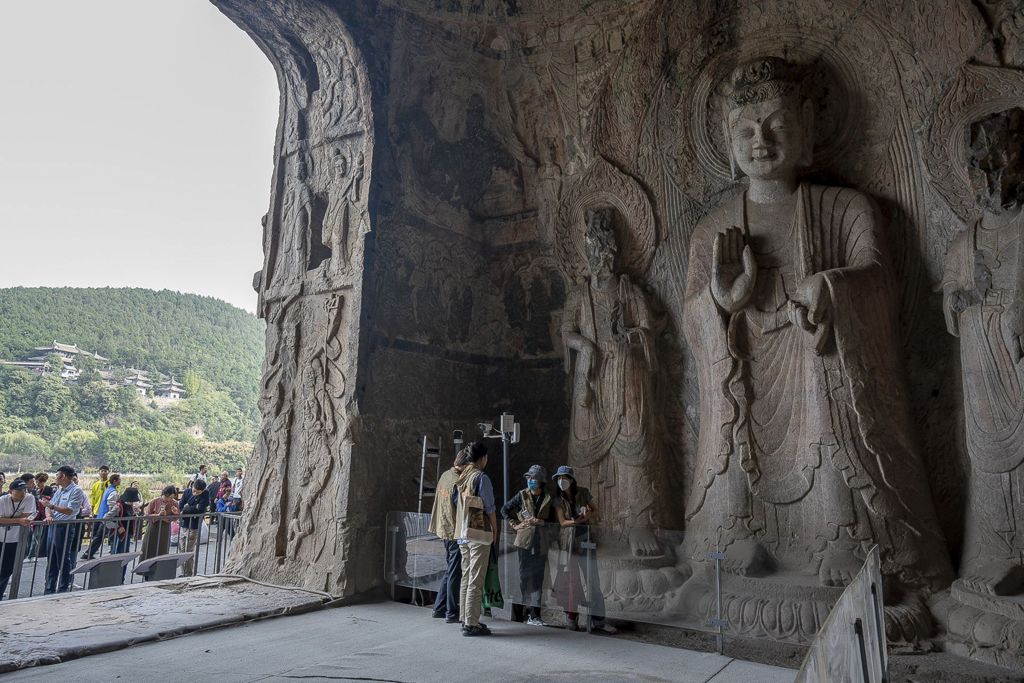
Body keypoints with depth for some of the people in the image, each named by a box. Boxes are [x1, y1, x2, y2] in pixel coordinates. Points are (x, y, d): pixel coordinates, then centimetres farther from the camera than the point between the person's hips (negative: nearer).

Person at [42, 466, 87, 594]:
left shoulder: (76, 491, -10)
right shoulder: (59, 491, 15)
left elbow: (70, 511, -18)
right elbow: (49, 506, 10)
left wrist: (52, 506, -16)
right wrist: (48, 515, -11)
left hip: (65, 527, -8)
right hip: (54, 526, 8)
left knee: (64, 561, 0)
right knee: (51, 560, 13)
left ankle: (63, 590, 10)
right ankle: (49, 589, 22)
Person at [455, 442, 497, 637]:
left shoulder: (461, 478, 10)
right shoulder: (481, 478, -12)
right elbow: (489, 508, -11)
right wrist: (495, 529, 0)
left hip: (462, 534, 8)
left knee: (466, 577, 14)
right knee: (476, 580, -4)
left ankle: (465, 619, 20)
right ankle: (471, 623, -1)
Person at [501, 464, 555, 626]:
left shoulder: (548, 499, 4)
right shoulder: (522, 495, 2)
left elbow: (553, 520, 6)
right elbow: (505, 509, 10)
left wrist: (541, 522, -10)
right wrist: (514, 525, 2)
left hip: (541, 542, 1)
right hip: (525, 540, -1)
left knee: (538, 576, 3)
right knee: (525, 575, 0)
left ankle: (534, 614, 10)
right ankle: (530, 612, 7)